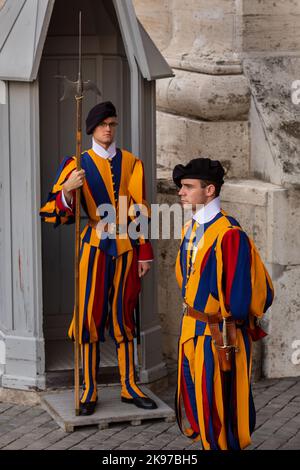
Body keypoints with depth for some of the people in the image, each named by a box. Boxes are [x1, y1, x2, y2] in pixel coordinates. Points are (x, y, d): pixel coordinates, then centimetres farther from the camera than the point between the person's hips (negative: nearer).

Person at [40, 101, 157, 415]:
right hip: (95, 246, -2)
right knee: (91, 316, -4)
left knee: (123, 315, 8)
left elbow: (140, 210, 7)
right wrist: (67, 189, -26)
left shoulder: (131, 163, 8)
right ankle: (89, 391, 3)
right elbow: (58, 212, -5)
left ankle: (130, 387, 15)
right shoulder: (78, 164, 1)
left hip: (125, 248, 2)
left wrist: (144, 253, 4)